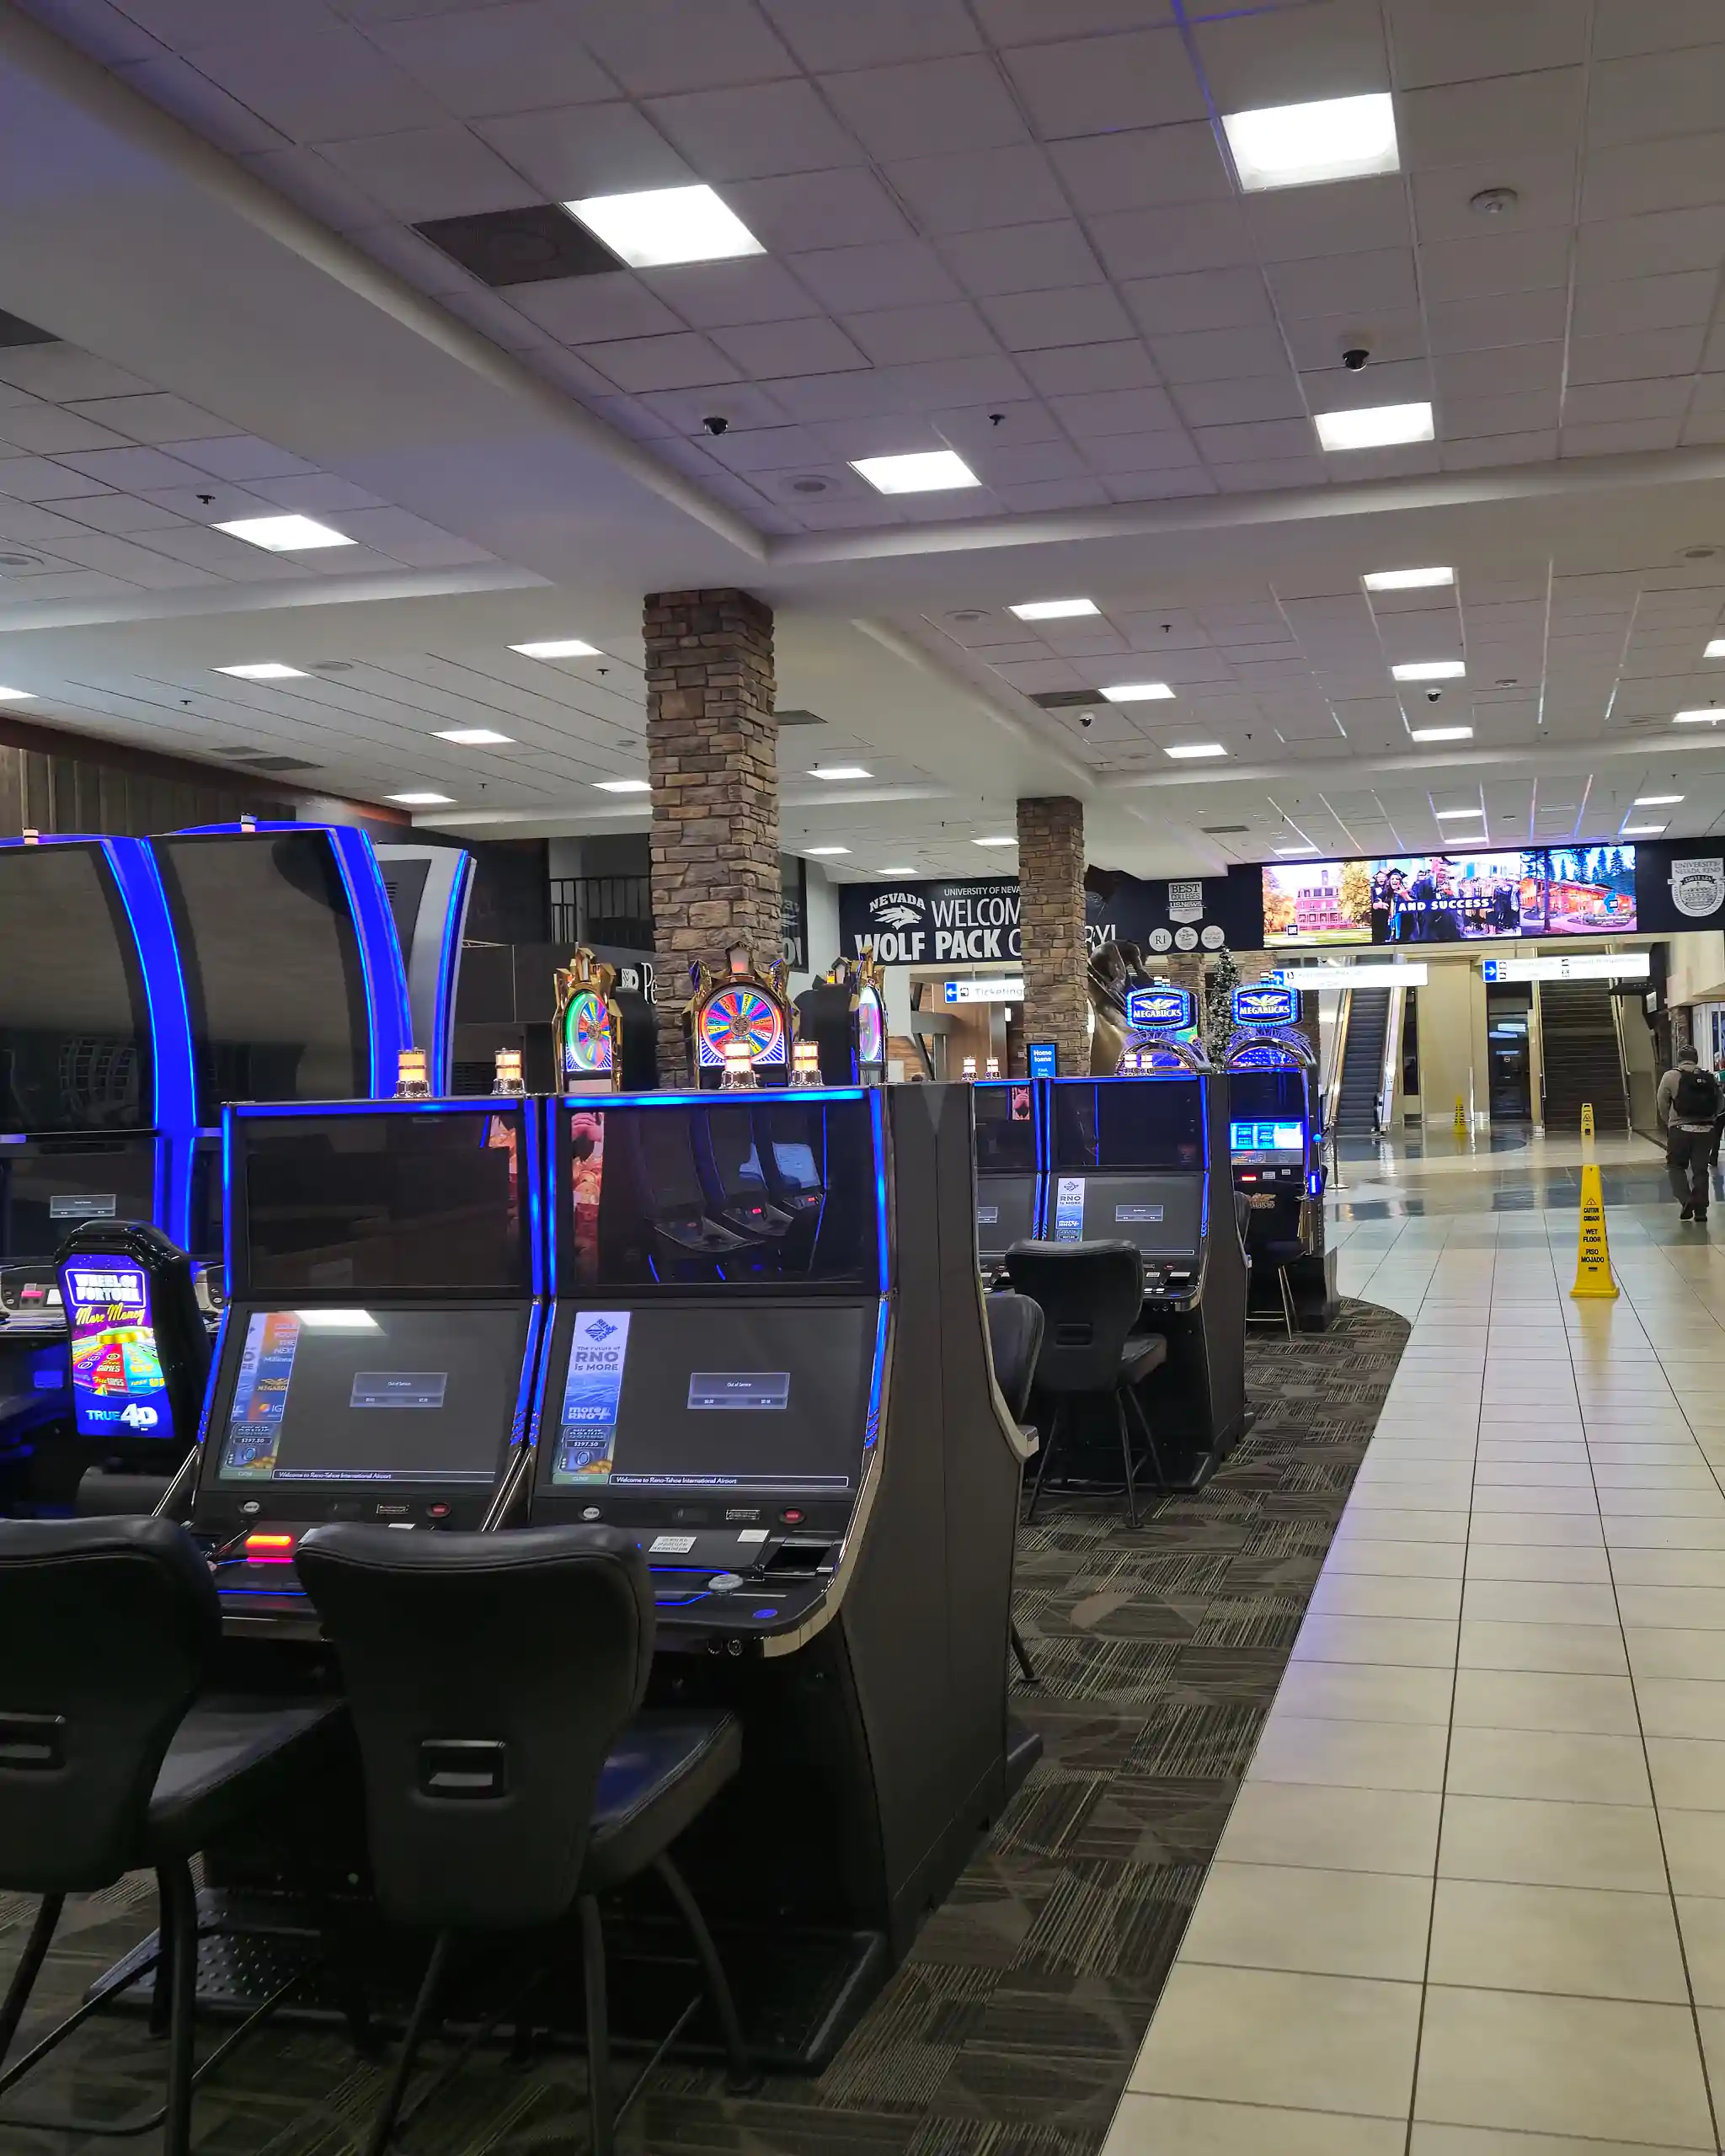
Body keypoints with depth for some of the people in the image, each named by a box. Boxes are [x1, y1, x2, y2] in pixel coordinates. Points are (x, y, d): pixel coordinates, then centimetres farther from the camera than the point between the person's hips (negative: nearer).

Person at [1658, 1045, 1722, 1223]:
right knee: (1700, 1169, 10)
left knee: (1675, 1166, 12)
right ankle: (1700, 1210, 9)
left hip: (1680, 1129, -3)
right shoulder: (1709, 1078, 6)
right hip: (1705, 1129, 3)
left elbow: (1663, 1105, -1)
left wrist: (1669, 1124, 14)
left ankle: (1686, 1199, -7)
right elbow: (1718, 1105, 7)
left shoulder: (1671, 1077, -3)